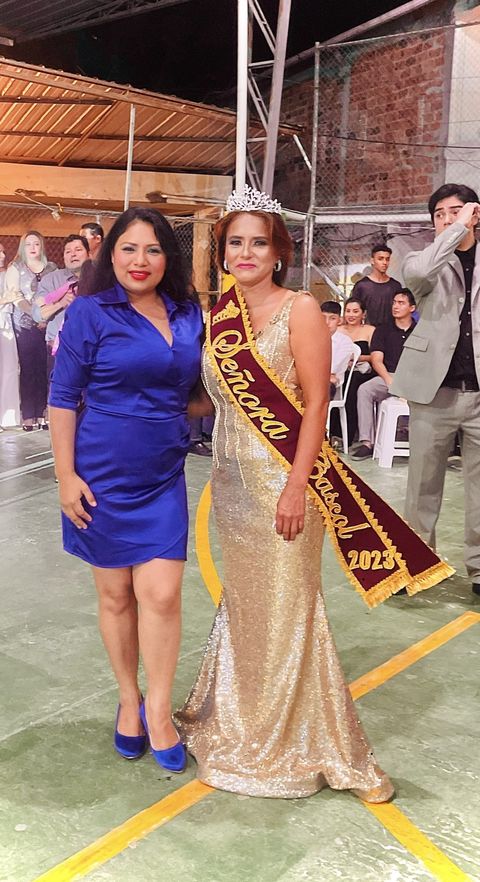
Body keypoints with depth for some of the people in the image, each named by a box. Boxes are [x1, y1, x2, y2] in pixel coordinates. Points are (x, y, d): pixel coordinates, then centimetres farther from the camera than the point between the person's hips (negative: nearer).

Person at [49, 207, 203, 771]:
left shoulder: (188, 316, 5)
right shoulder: (90, 313, -7)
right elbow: (63, 398, -7)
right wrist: (66, 476, -11)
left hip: (164, 477, 3)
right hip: (103, 475, -2)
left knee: (161, 594, -3)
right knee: (116, 594, 10)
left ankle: (157, 710, 16)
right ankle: (128, 699, 30)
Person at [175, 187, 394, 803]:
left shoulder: (299, 310, -8)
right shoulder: (219, 317, 9)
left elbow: (316, 404, -13)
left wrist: (296, 487, -17)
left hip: (281, 479, -6)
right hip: (231, 478, 6)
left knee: (285, 607, 1)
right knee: (241, 601, 15)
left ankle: (294, 739, 20)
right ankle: (244, 726, 34)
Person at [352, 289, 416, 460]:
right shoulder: (382, 331, 17)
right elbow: (376, 360, 5)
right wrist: (389, 380, -14)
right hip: (388, 376, 1)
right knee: (364, 390, -29)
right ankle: (367, 442, -29)